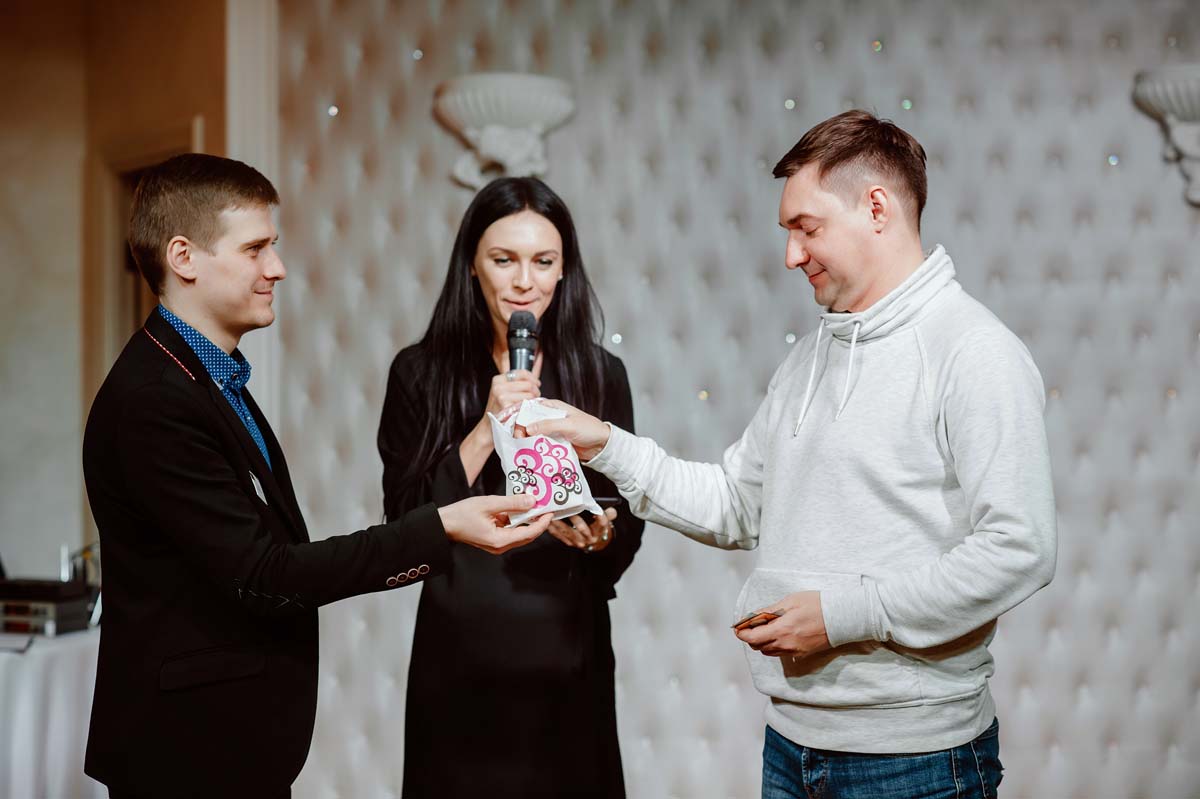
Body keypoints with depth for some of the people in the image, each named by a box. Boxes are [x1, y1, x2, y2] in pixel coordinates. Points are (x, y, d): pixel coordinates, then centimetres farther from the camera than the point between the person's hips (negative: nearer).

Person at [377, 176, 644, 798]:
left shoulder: (601, 374, 2)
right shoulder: (421, 372, -2)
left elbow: (629, 532, 5)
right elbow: (404, 524, -7)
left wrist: (601, 535, -17)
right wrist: (489, 426, -15)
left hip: (568, 656, 1)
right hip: (460, 660, -1)